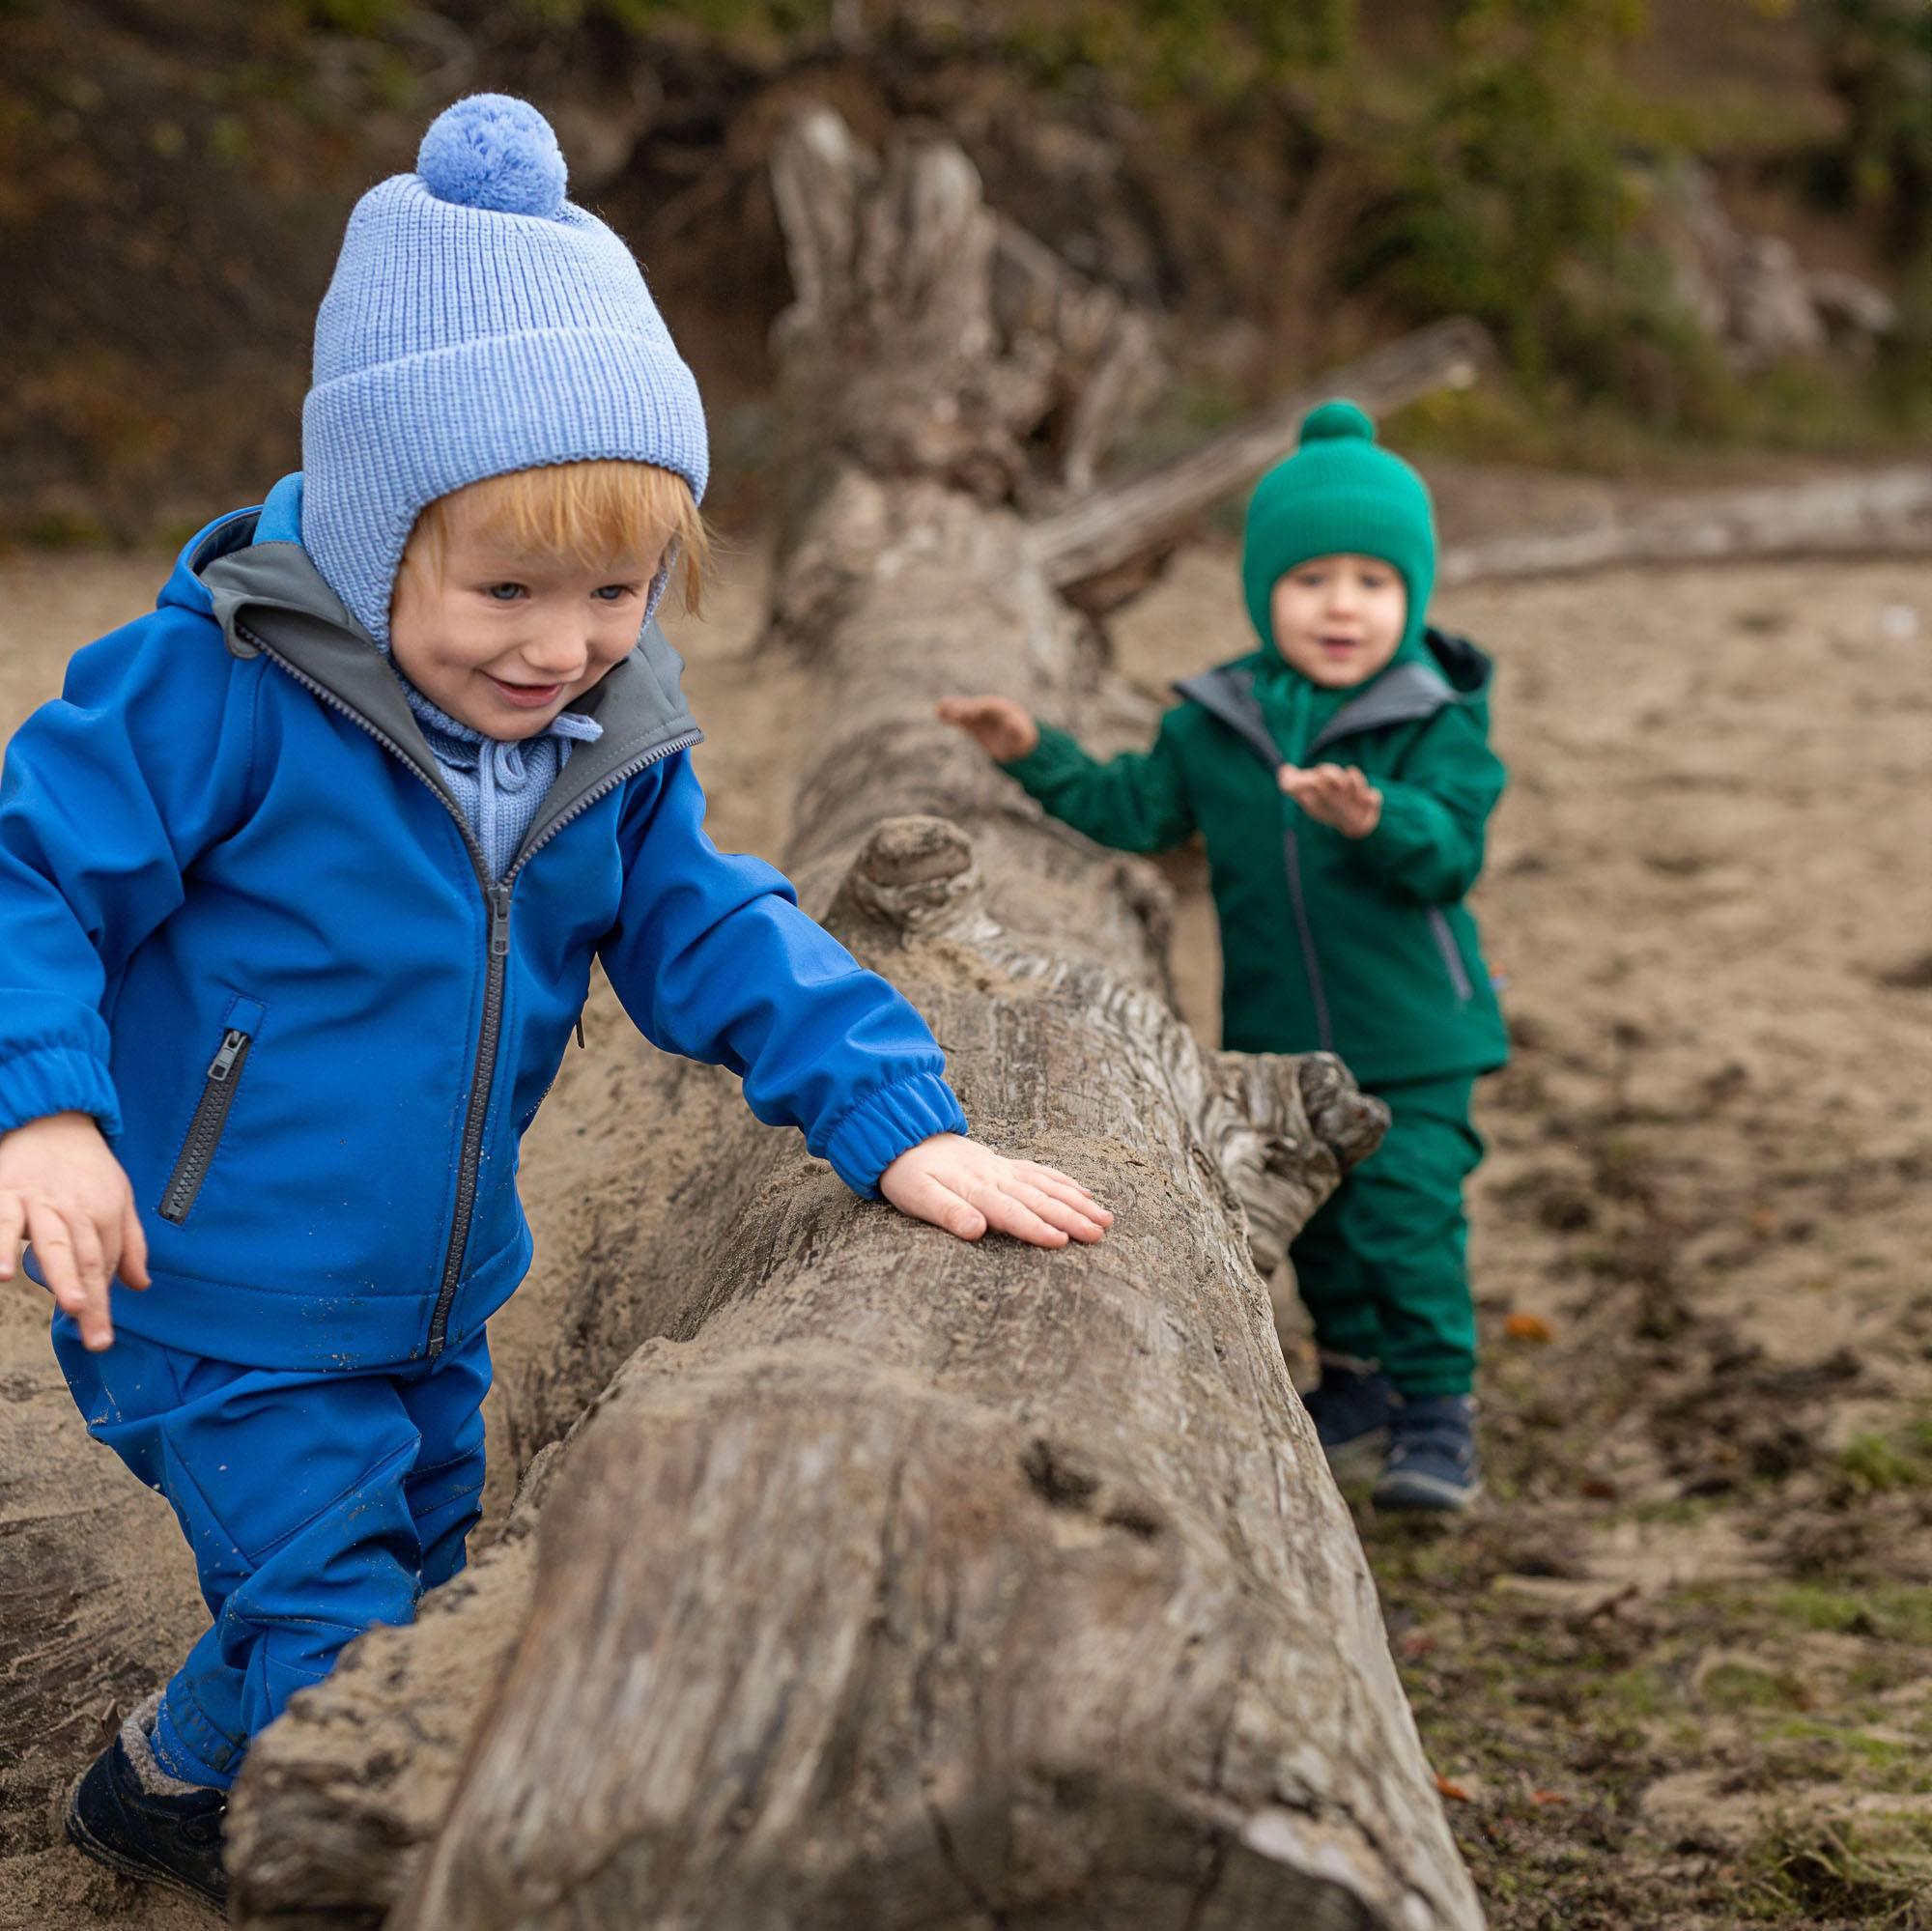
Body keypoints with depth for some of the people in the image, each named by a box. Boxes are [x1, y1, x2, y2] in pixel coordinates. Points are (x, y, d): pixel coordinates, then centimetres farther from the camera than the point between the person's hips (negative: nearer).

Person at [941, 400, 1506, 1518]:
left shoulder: (1437, 721, -10)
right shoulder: (1219, 721, 2)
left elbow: (1453, 851, -22)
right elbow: (1137, 808, 14)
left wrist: (1376, 819, -41)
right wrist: (1036, 755, 7)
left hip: (1413, 1038, -4)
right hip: (1278, 1035, 5)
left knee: (1408, 1214, -9)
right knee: (1315, 1216, 16)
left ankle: (1439, 1405, 5)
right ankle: (1356, 1380, 34)